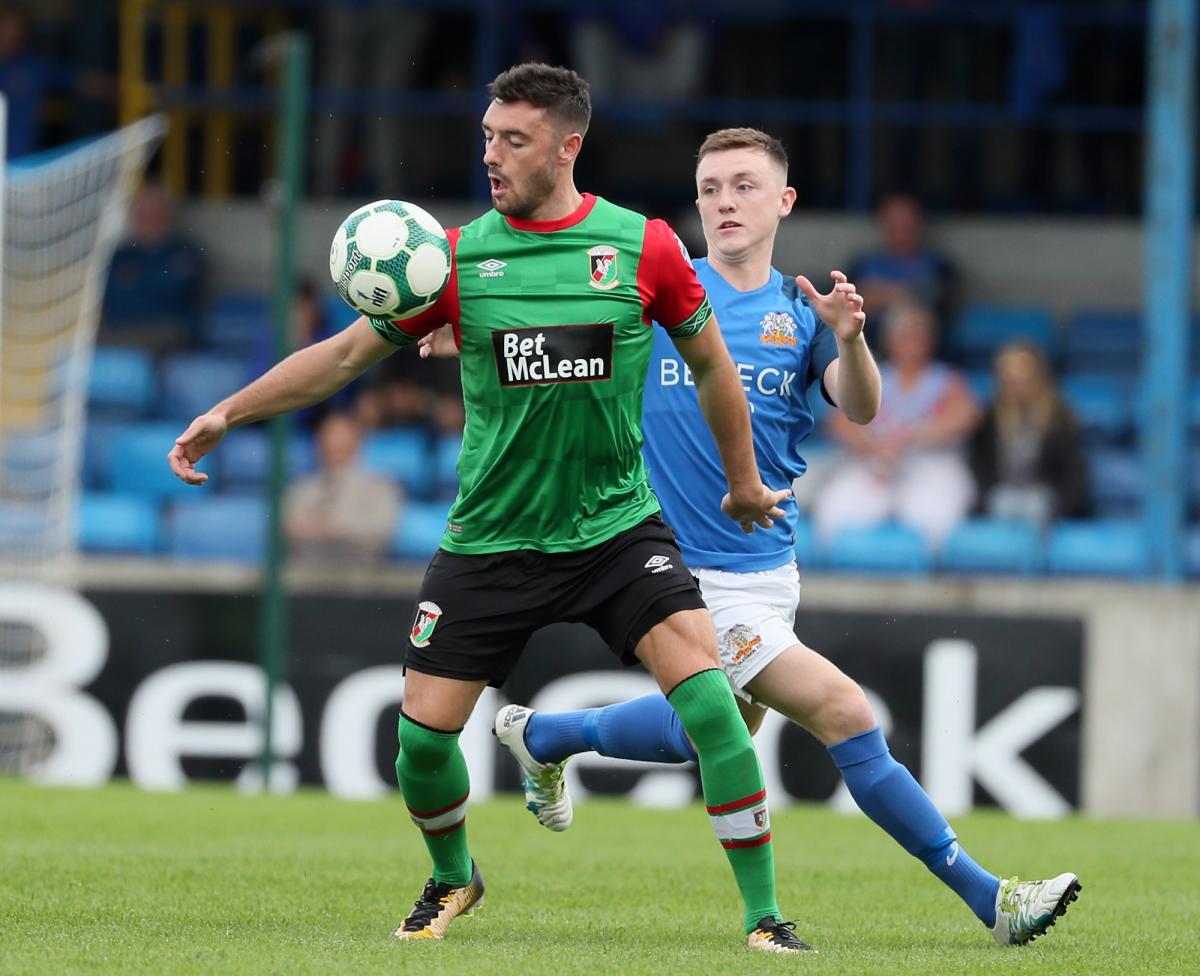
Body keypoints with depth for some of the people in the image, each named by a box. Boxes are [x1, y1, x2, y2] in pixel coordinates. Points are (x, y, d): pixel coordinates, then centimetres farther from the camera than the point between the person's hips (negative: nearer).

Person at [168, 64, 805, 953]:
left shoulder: (644, 247, -6)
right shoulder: (457, 257, -4)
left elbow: (709, 362, 9)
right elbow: (345, 355, 6)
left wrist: (745, 483, 17)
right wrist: (229, 413, 0)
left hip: (617, 529, -1)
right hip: (491, 540, 1)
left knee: (707, 694, -18)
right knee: (423, 734, -2)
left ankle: (763, 914, -8)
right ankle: (453, 879, 30)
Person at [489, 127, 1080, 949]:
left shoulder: (801, 313, 4)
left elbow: (860, 410, -11)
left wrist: (849, 338, -32)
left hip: (772, 562, 6)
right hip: (691, 569, -6)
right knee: (844, 713, -18)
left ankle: (539, 735, 47)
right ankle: (985, 896, -13)